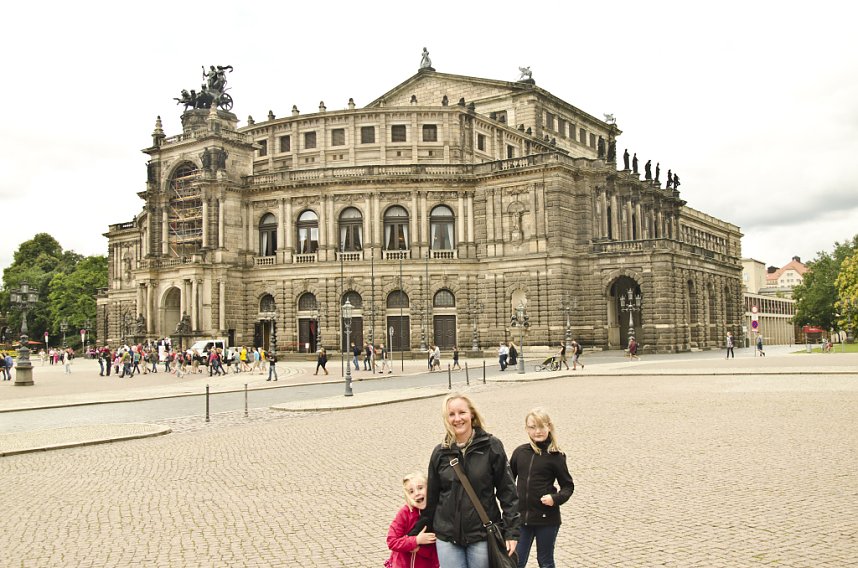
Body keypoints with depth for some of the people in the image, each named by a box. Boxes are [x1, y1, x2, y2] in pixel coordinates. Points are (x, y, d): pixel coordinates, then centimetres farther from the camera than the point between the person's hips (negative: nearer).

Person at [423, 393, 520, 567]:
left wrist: (511, 532, -8)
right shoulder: (440, 452, 2)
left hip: (482, 535, -2)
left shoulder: (491, 446, -6)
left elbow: (507, 491, -4)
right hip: (447, 537, 2)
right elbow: (432, 496, 10)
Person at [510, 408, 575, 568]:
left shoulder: (555, 456, -7)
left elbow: (568, 486, 0)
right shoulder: (519, 452, 0)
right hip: (521, 517, 3)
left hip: (547, 519, -2)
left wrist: (556, 498, -18)